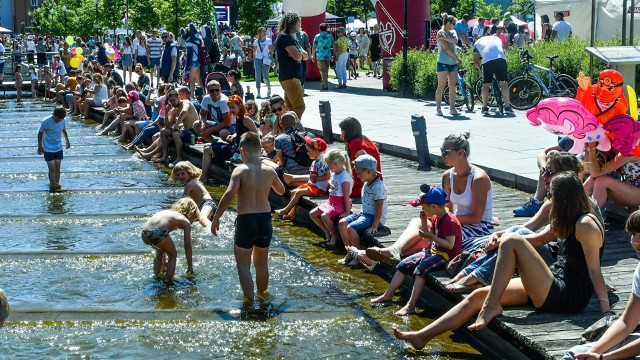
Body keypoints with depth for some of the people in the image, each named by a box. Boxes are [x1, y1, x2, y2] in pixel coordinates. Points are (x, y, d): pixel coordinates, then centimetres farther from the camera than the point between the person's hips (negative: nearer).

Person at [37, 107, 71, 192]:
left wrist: (67, 140, 21)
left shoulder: (62, 120, -7)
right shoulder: (46, 122, -21)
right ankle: (53, 185, -2)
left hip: (59, 148, 5)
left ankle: (57, 184, 17)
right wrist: (40, 146, -4)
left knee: (57, 168, 7)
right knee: (52, 168, -7)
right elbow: (40, 133, -9)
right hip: (48, 149, -5)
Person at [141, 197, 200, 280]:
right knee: (173, 255, 21)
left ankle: (157, 277, 37)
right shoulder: (185, 222, 18)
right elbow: (187, 247, 19)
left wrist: (163, 262, 54)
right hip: (158, 233, -7)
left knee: (159, 251, 36)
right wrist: (190, 267, 30)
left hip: (145, 234, 7)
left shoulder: (168, 213, 36)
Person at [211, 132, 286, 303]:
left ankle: (249, 301, 3)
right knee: (262, 263, 22)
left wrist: (216, 218, -17)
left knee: (243, 264, 9)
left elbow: (229, 194, -24)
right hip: (265, 219, 5)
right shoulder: (269, 171, 1)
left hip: (246, 220, -4)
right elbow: (281, 191, 19)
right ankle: (263, 294, 38)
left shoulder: (240, 170, -13)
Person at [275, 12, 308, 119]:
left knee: (291, 109, 11)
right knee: (299, 108, -16)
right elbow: (297, 57, -21)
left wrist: (300, 53, -6)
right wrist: (301, 52, 1)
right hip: (289, 77, -10)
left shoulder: (291, 38, 20)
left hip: (294, 76, 10)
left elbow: (305, 57, 16)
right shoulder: (284, 37, -11)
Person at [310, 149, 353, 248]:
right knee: (312, 214, 5)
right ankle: (327, 232, 15)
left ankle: (334, 236, -7)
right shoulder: (334, 174, 9)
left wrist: (347, 211, -21)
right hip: (331, 201, 10)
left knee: (324, 216, -29)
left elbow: (346, 196, -21)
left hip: (340, 203, -10)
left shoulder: (344, 176, -19)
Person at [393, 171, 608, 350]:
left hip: (567, 298, -10)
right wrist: (501, 237, 9)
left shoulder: (586, 224, -12)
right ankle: (422, 336, 4)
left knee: (512, 242, -19)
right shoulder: (568, 221, 18)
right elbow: (540, 238, 23)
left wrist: (606, 308, -22)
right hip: (555, 288, 10)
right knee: (479, 295, 4)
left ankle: (491, 306, -13)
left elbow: (594, 270, -16)